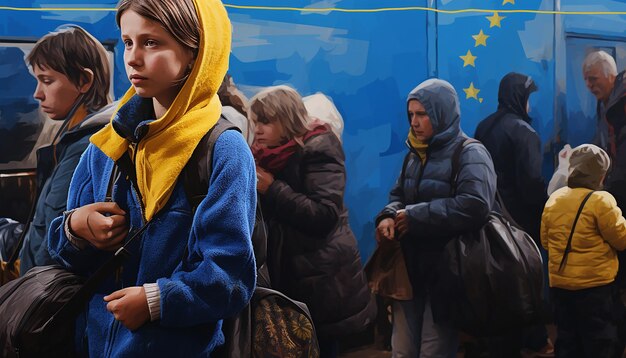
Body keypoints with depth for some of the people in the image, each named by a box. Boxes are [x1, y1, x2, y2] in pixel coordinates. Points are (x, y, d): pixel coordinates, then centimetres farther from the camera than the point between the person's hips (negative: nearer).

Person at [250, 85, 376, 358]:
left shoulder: (318, 150, -11)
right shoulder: (269, 154, 11)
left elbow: (324, 216, -23)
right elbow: (262, 213, 15)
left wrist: (272, 189, -21)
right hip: (283, 272, 6)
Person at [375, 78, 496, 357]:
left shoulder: (470, 154, -11)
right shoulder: (415, 154, 13)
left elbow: (475, 206, -26)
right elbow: (398, 195, 18)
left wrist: (415, 216, -21)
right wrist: (389, 216, -7)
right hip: (410, 264, 7)